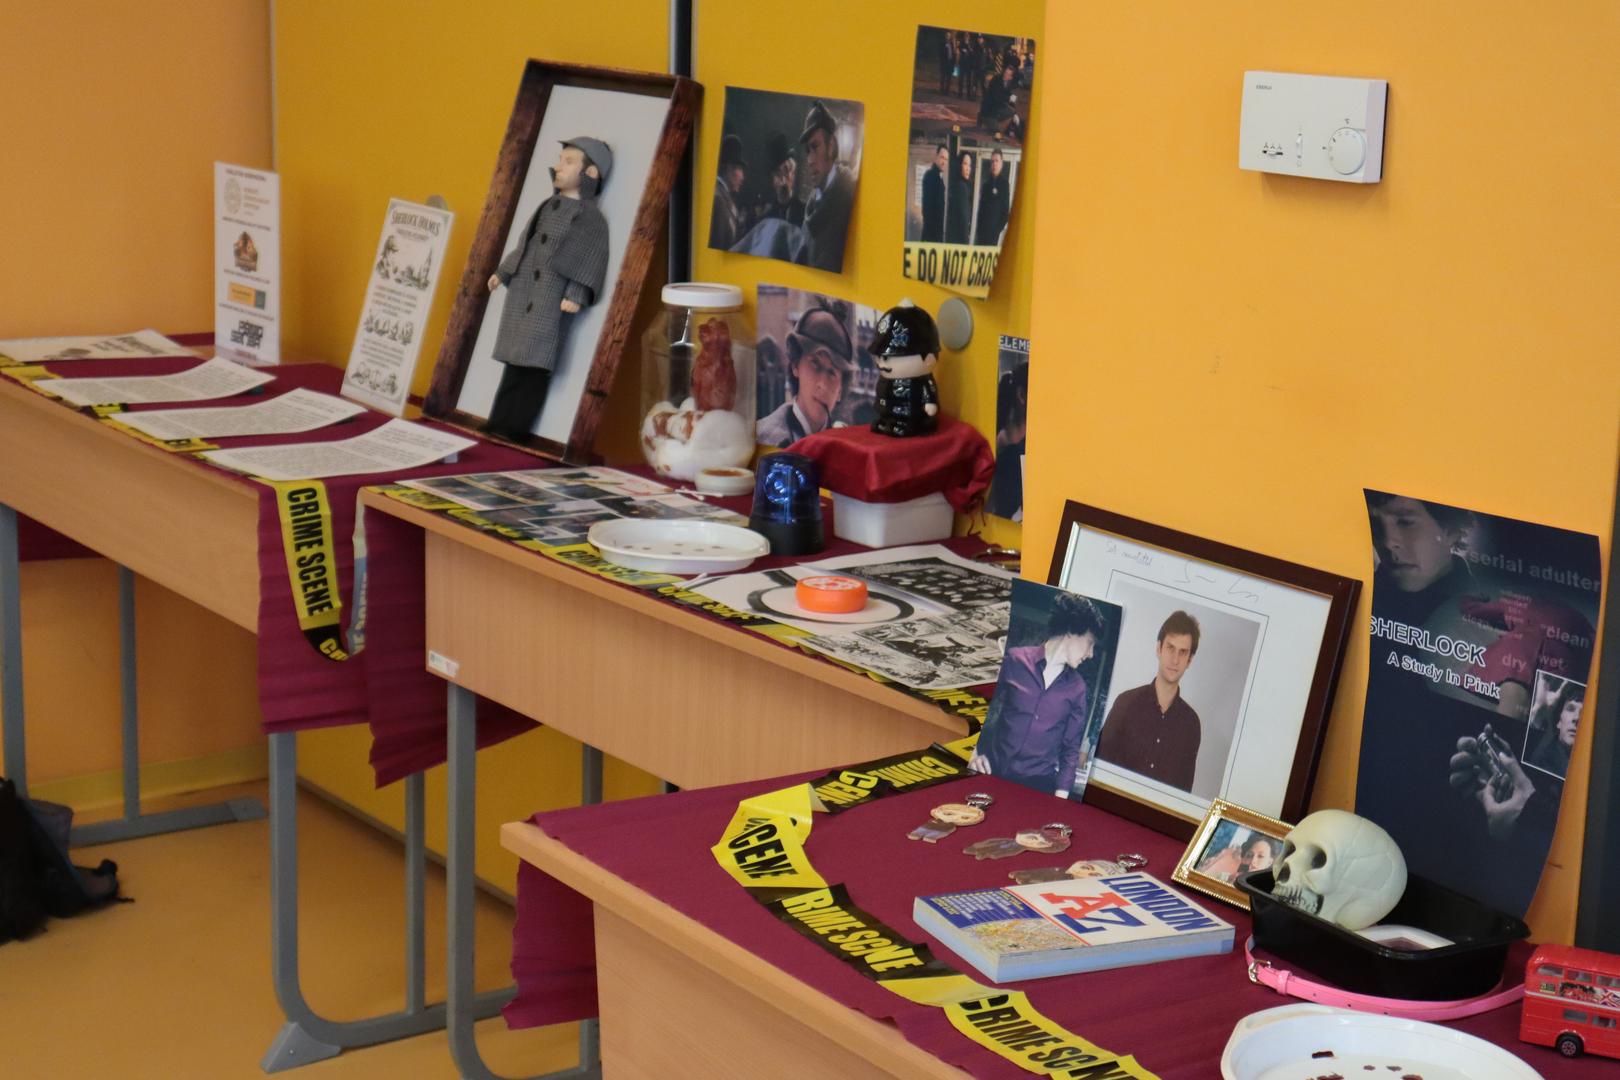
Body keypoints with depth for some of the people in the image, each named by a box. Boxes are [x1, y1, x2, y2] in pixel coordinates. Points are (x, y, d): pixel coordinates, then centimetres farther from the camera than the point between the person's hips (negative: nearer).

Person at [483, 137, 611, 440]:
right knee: (514, 361, 9)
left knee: (535, 365, -6)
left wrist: (576, 295, -22)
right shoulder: (548, 207, 16)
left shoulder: (590, 217, -6)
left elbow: (591, 261, -12)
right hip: (522, 293, 7)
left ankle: (515, 426, -2)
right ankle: (501, 422, 13)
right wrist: (502, 272, 27)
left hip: (551, 301, -7)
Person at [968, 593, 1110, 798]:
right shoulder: (1015, 660, 0)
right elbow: (988, 710, 7)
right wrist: (977, 750, -6)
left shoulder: (1078, 689, 6)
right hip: (992, 774, -1)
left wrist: (1061, 795, -1)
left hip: (1038, 784, 1)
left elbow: (1071, 748, 8)